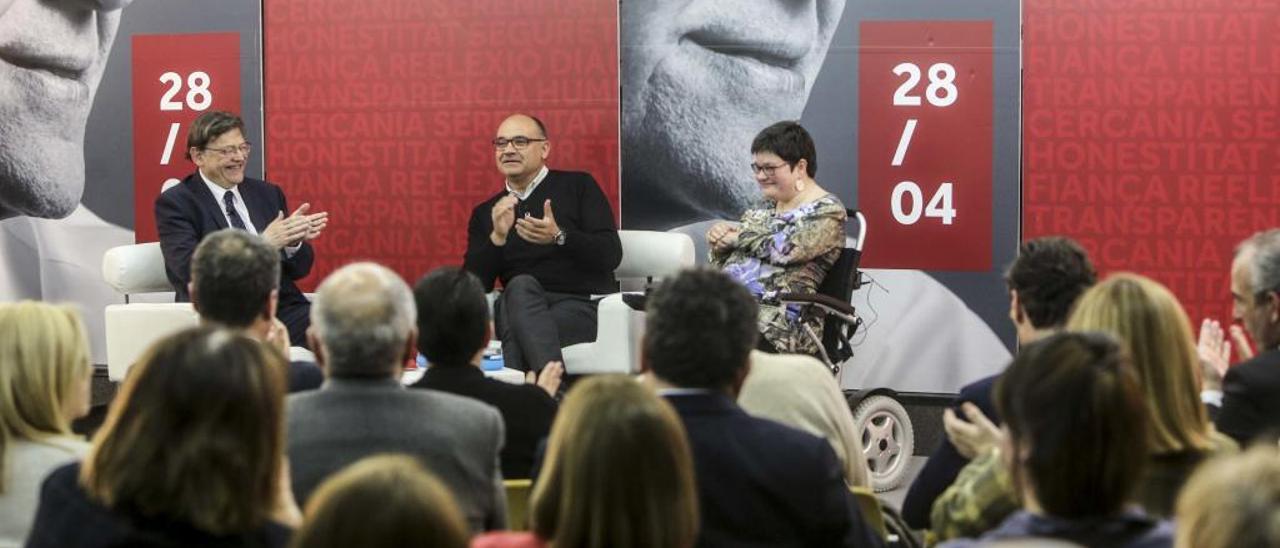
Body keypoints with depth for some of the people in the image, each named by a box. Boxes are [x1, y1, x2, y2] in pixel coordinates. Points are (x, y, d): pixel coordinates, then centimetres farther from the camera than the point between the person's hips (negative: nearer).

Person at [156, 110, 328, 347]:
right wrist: (263, 243, -20)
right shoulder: (175, 203, 3)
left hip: (282, 308, 5)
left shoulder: (268, 193, 18)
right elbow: (190, 269, -14)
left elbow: (300, 269, 16)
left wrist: (293, 240, -8)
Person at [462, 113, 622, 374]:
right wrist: (497, 238, -11)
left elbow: (611, 255, -1)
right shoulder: (485, 213, 19)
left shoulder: (578, 186, 10)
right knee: (521, 286, -34)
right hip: (522, 307, 2)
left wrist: (559, 237, -18)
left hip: (583, 305, -2)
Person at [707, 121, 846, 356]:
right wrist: (719, 238, 5)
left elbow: (787, 249, -15)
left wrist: (739, 236, 0)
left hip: (781, 321, -7)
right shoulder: (765, 206, 24)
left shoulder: (828, 210, 1)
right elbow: (723, 259, 27)